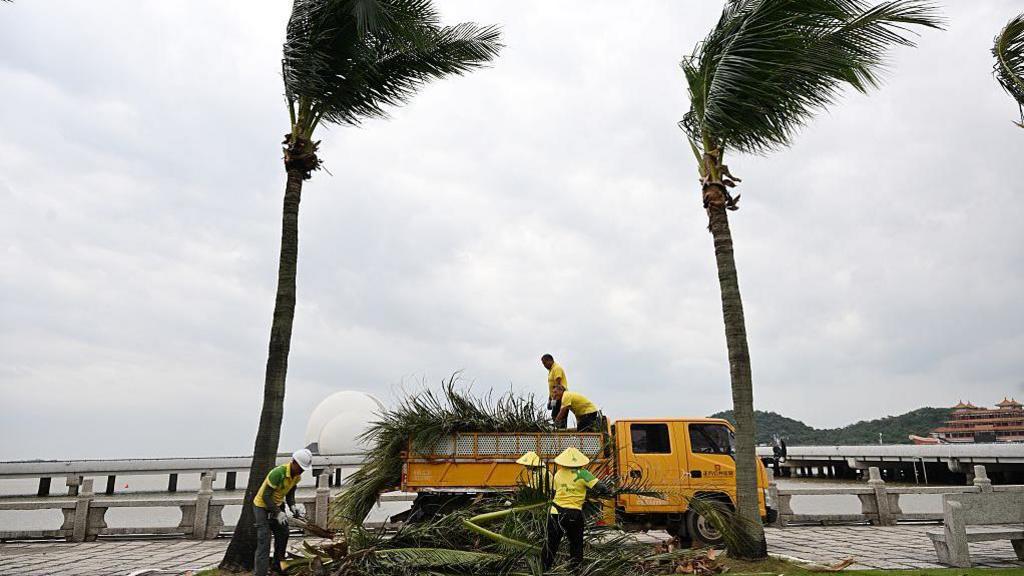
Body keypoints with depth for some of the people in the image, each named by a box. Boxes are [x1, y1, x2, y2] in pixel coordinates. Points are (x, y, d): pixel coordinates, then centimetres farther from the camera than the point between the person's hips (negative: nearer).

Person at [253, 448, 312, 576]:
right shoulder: (278, 473, -32)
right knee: (264, 540, -13)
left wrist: (293, 506, -14)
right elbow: (265, 496, -29)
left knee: (283, 534, 12)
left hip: (277, 505, 8)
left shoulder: (297, 476, -7)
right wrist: (277, 513, -30)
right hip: (262, 506, -8)